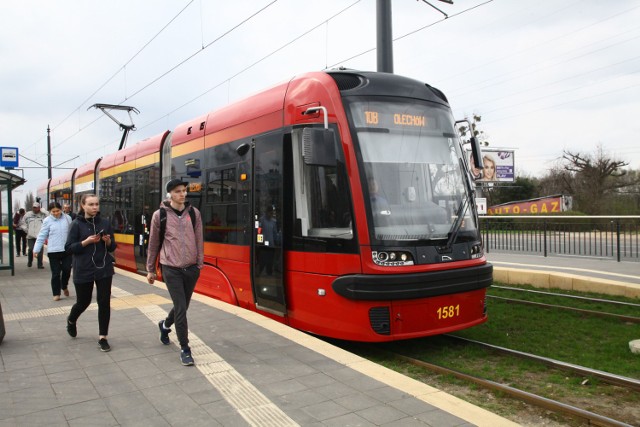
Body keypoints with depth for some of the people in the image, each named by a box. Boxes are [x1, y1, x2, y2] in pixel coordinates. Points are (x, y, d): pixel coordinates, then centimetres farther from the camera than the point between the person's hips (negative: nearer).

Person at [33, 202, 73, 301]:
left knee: (67, 270, 2)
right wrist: (36, 249, -5)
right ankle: (56, 293, 17)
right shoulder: (47, 220, -3)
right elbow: (42, 236, -1)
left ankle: (64, 286, 30)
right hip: (53, 251, -1)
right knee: (55, 273, 4)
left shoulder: (67, 218, 2)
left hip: (67, 250, 1)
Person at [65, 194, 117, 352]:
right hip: (83, 270, -2)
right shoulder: (77, 224, -5)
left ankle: (102, 337, 10)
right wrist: (86, 241, -20)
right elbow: (69, 247, -7)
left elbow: (112, 247, 8)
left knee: (104, 302, -2)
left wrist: (108, 241, -14)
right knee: (83, 302, 13)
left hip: (104, 269, 2)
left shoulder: (104, 223, 2)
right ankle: (71, 320, 47)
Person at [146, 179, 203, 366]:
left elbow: (199, 241, 7)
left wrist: (200, 264, 6)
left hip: (191, 268, 3)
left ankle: (165, 325, 47)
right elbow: (153, 244, 3)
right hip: (171, 269, -3)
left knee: (183, 306, 15)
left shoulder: (194, 213, 2)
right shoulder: (160, 215, -4)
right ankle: (185, 349, 7)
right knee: (180, 308, -7)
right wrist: (150, 269, 8)